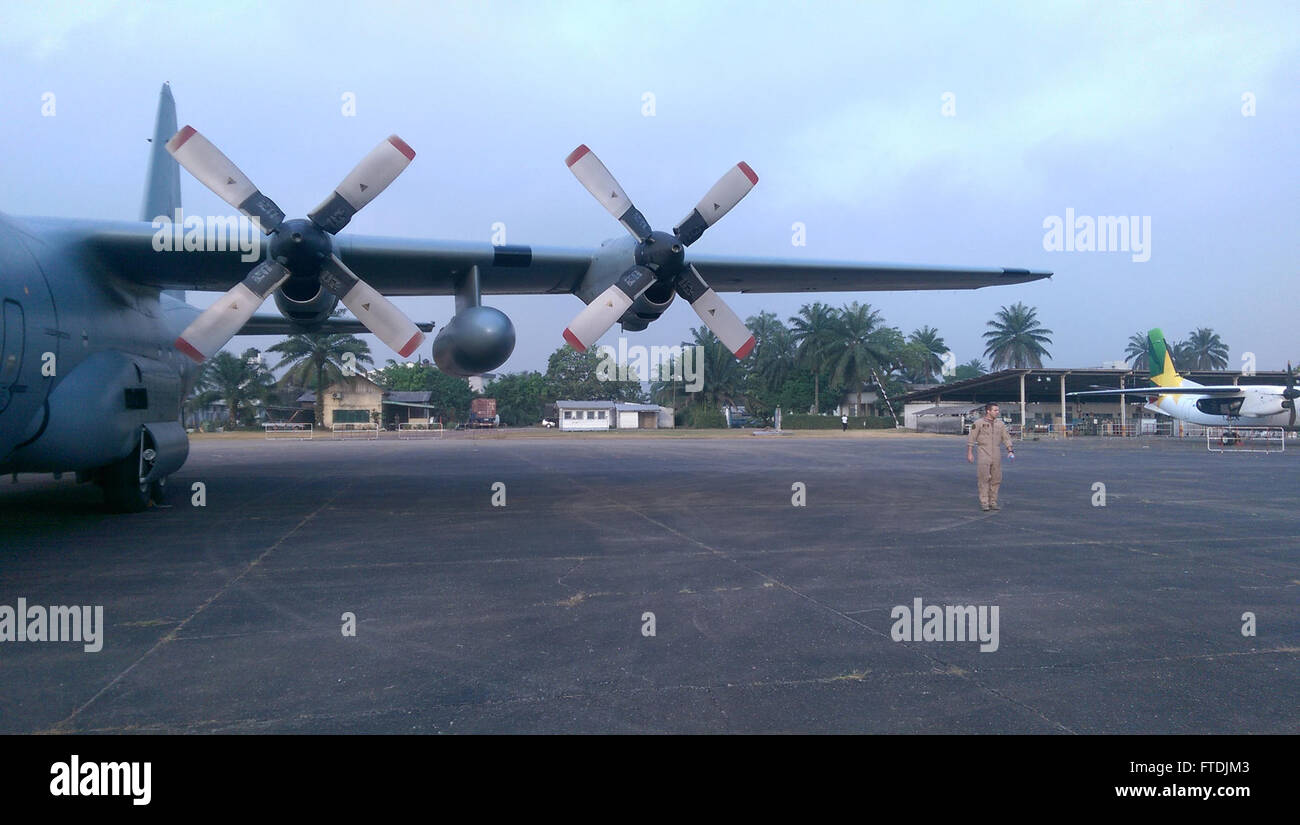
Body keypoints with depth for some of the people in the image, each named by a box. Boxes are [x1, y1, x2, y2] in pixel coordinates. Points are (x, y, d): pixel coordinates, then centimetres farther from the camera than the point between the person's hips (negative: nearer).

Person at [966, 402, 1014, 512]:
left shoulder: (1000, 424, 10)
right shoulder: (978, 423, -2)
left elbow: (1006, 438, 12)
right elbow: (971, 438, -2)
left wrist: (1010, 451, 0)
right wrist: (970, 453, -8)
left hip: (996, 455, 5)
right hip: (983, 454, -4)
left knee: (996, 479, 5)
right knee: (984, 479, -7)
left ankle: (993, 502, 12)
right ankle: (984, 503, -4)